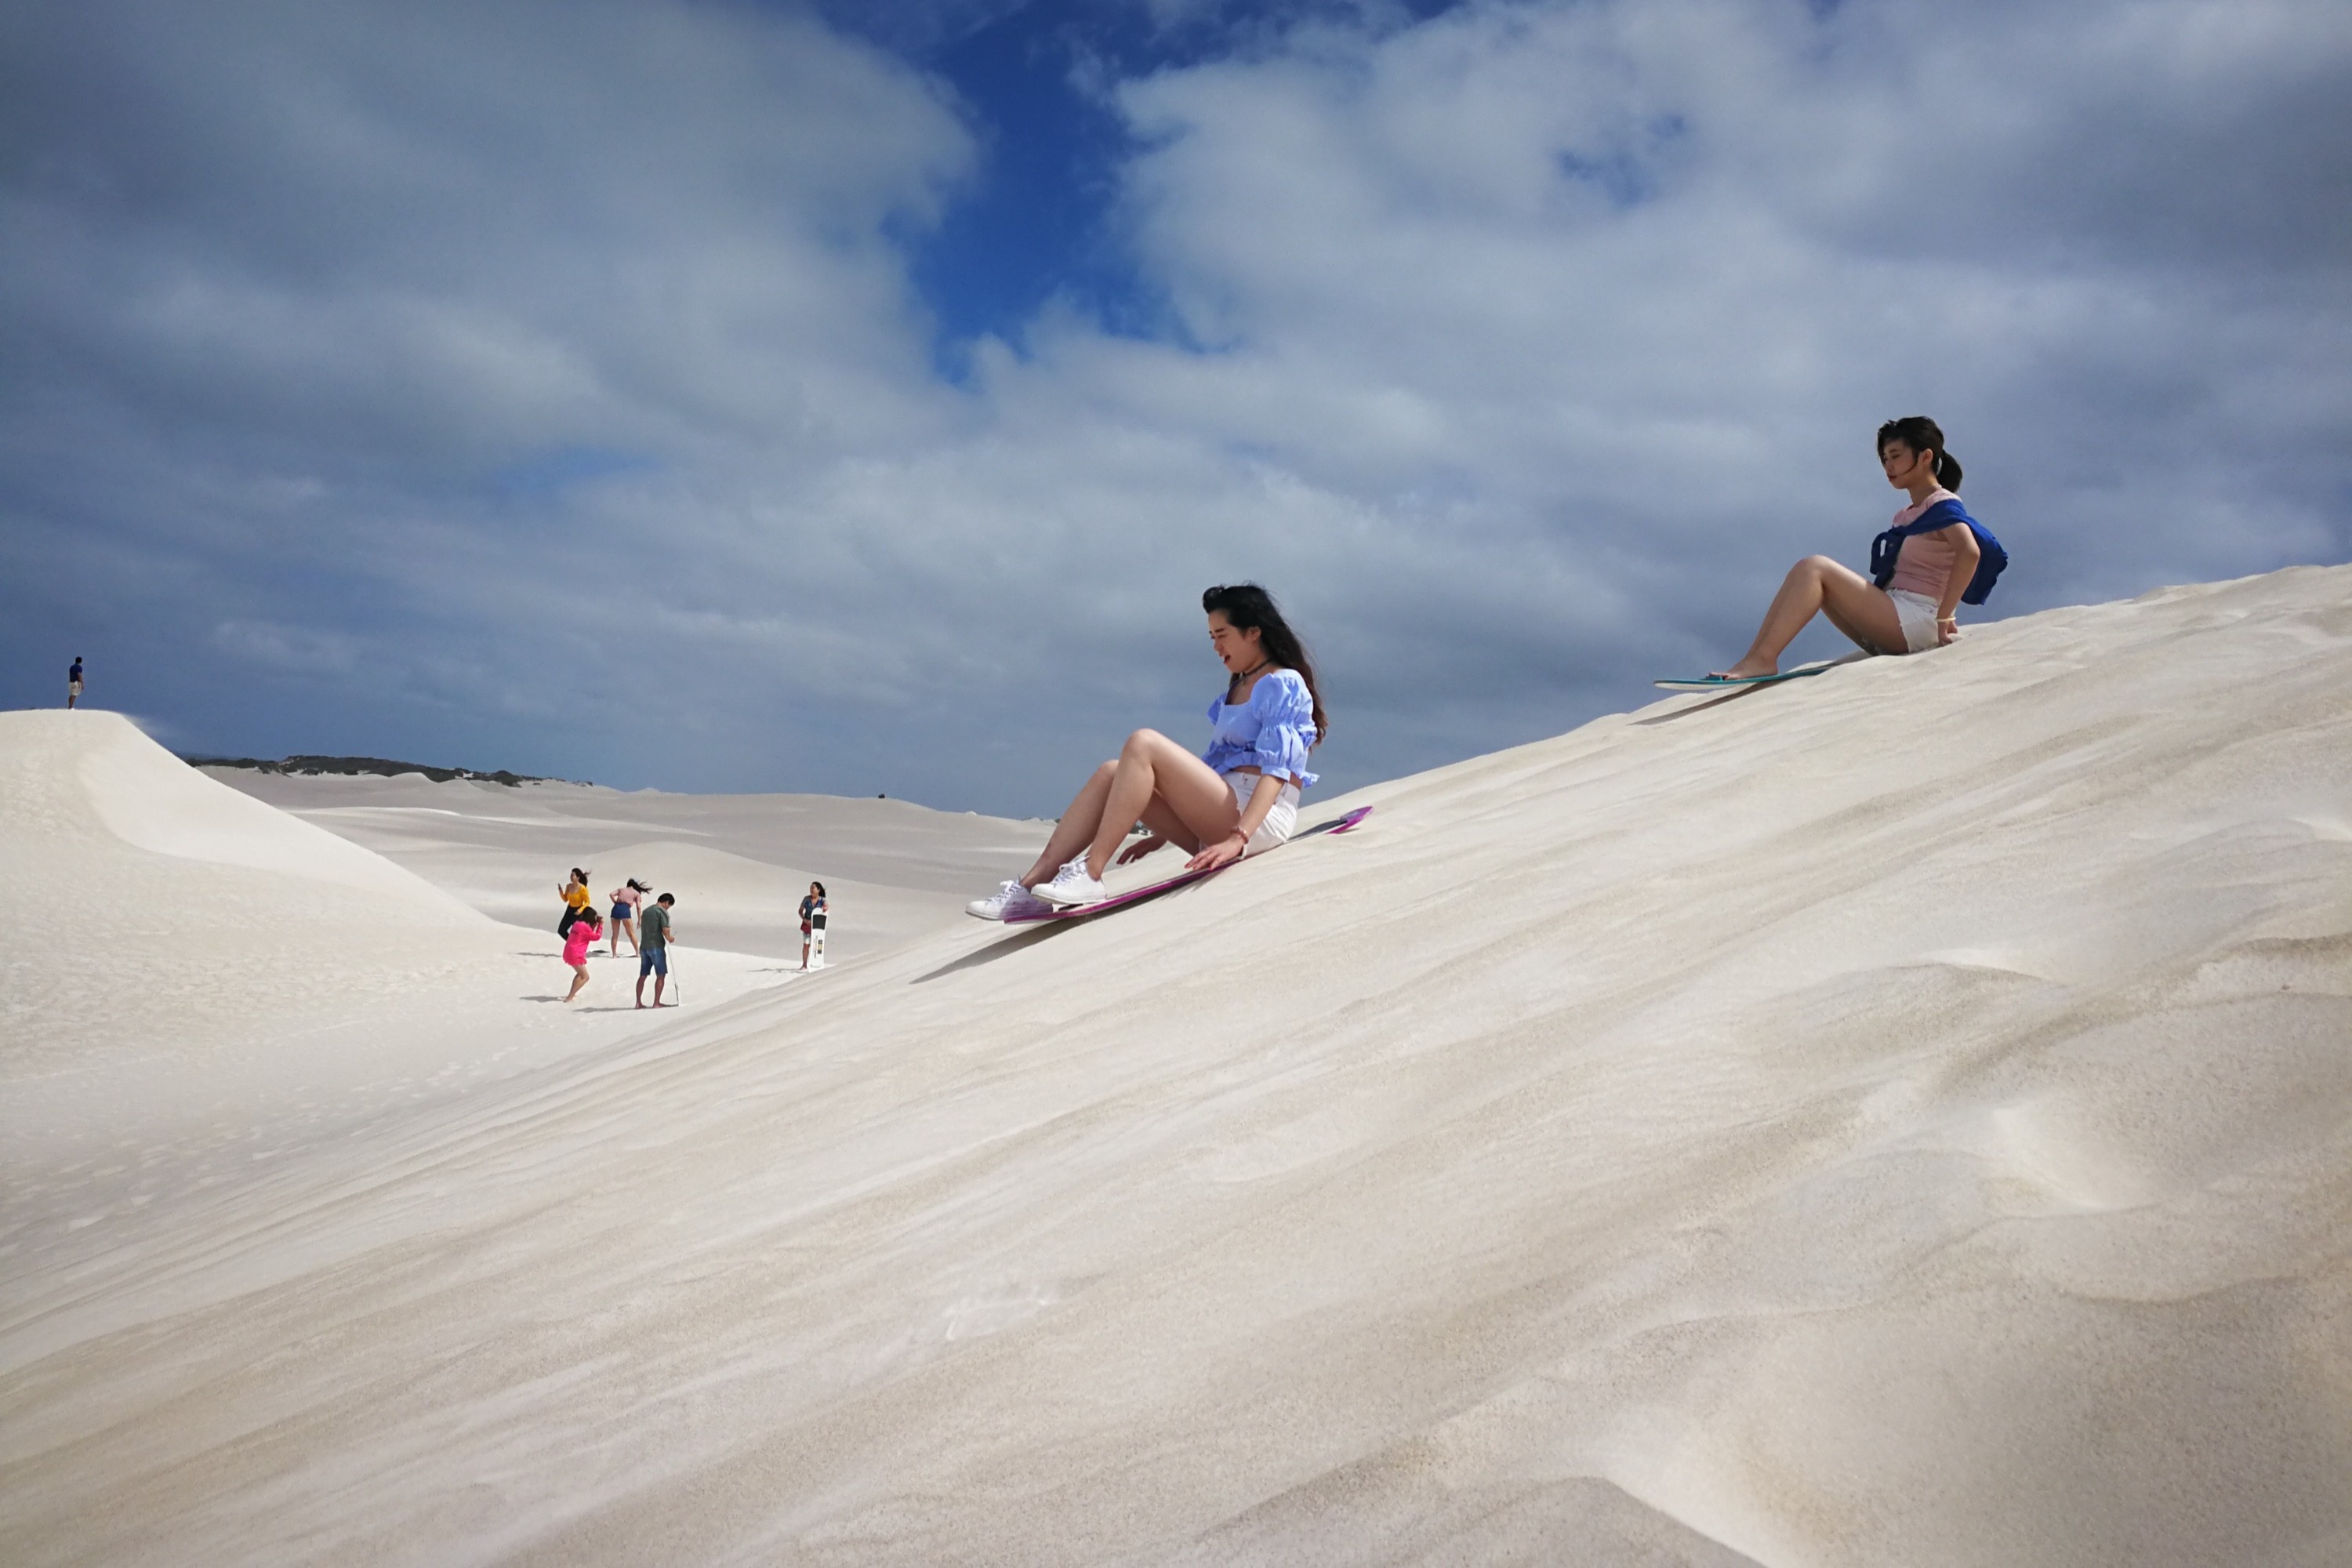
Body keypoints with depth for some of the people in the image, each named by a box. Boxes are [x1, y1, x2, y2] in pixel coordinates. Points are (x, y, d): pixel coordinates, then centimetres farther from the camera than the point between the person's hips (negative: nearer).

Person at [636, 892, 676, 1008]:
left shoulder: (646, 911, 16)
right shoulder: (663, 912, -8)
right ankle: (656, 1003, 0)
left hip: (644, 946, 7)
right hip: (656, 947, -7)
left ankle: (638, 1002, 12)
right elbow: (665, 930, -18)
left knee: (642, 975, 11)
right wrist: (670, 938, 3)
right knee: (661, 975, 1)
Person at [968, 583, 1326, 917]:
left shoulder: (1284, 685, -3)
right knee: (1111, 773, -6)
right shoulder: (1236, 691, 25)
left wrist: (1239, 838, -28)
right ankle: (1031, 885, -16)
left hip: (1260, 817, -8)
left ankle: (1089, 874, -25)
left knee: (1144, 743, -22)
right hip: (1219, 818, 8)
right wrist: (1163, 834, 19)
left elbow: (1277, 770, -15)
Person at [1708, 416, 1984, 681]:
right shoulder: (1904, 517, 24)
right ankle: (1755, 658, -12)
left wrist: (1944, 617, -23)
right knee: (1806, 571, 4)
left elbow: (1969, 551, -22)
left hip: (1916, 620, -9)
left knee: (1814, 568, -18)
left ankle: (1764, 659, -27)